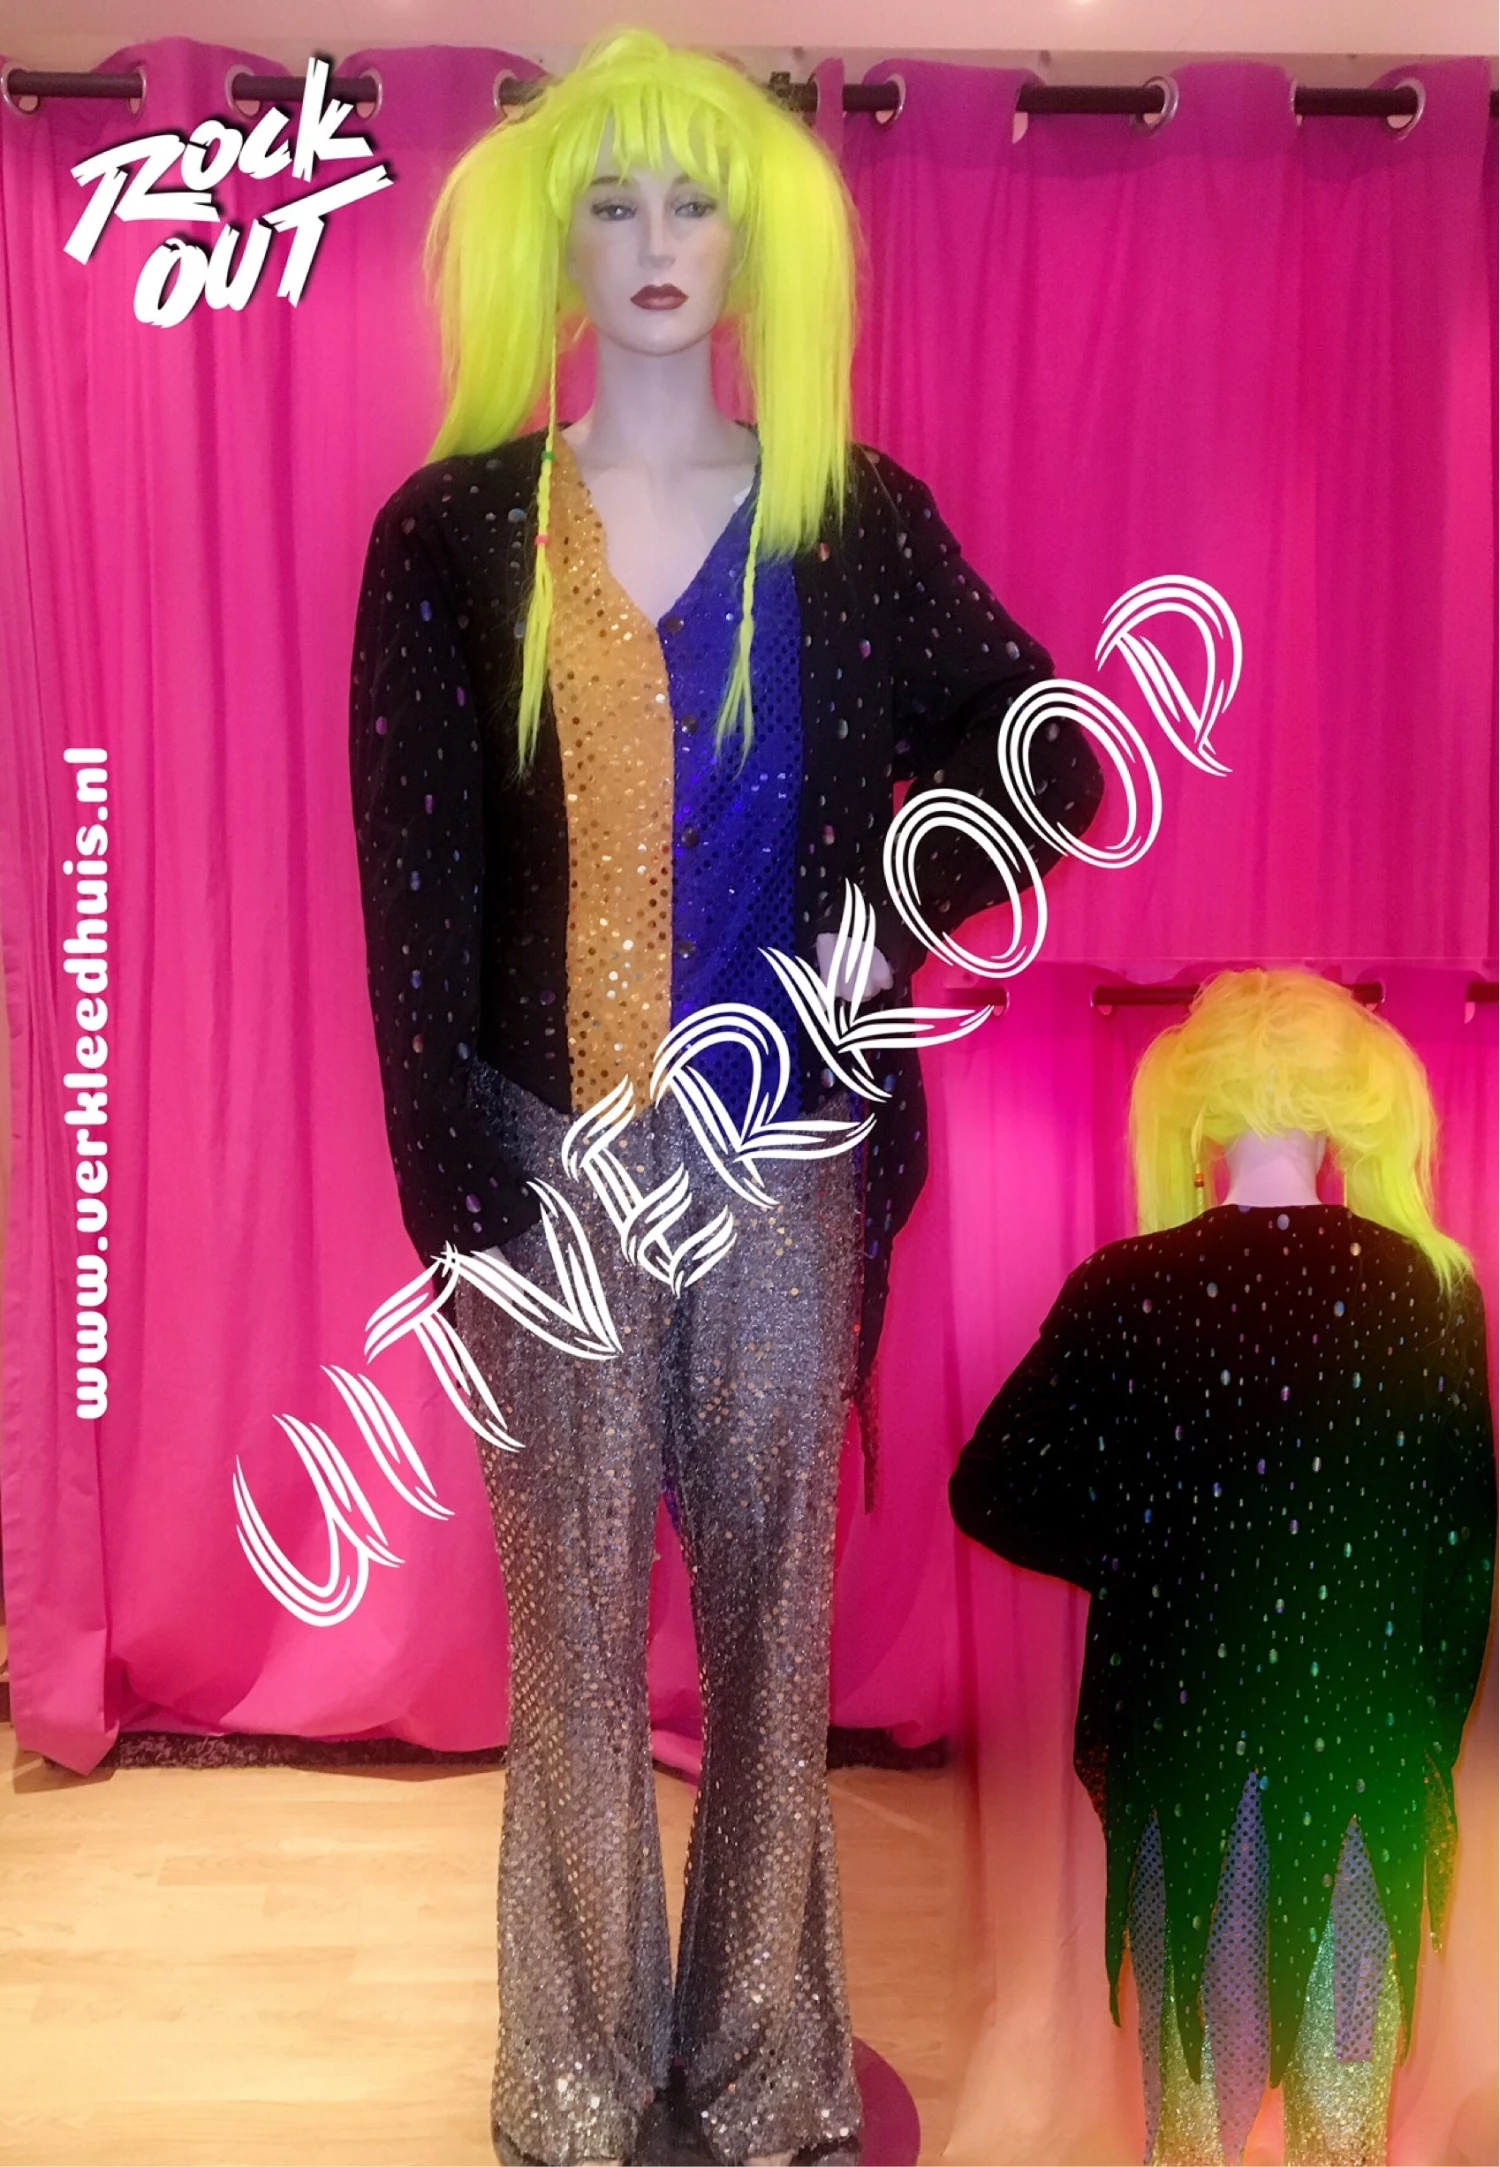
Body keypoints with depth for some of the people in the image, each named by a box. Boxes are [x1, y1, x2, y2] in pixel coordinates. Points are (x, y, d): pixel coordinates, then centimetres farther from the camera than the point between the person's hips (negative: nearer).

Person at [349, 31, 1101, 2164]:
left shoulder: (858, 520, 2)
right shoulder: (453, 532, 0)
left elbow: (1051, 755, 10)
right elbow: (412, 888, -3)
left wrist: (891, 927, -2)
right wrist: (452, 1190, -7)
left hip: (783, 1148, 1)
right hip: (553, 1148, 0)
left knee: (775, 1593, 10)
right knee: (575, 1607, 9)